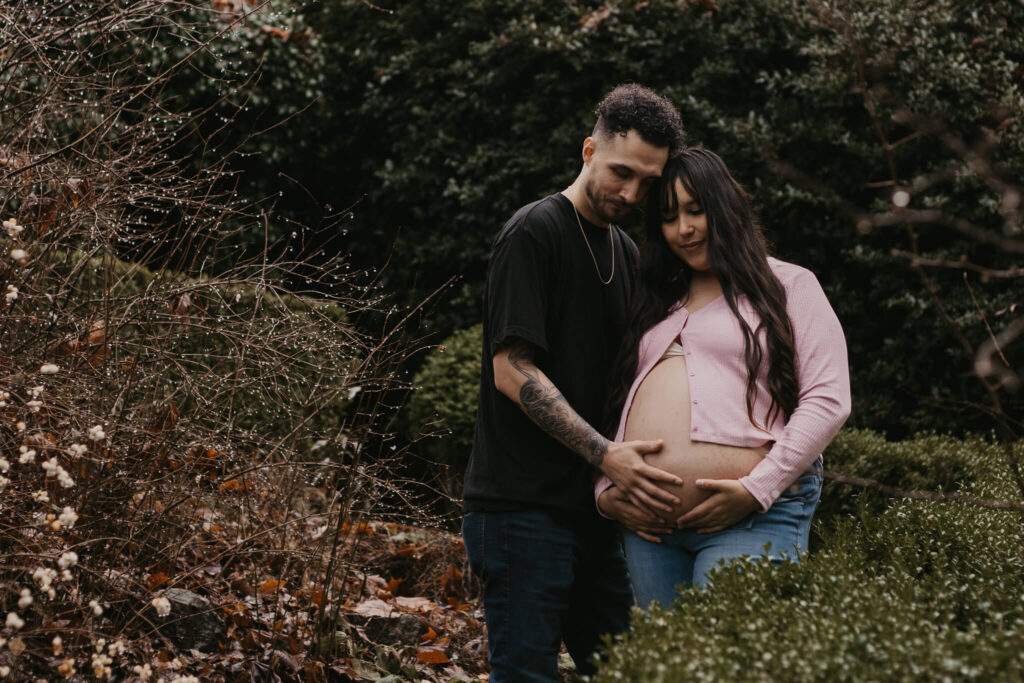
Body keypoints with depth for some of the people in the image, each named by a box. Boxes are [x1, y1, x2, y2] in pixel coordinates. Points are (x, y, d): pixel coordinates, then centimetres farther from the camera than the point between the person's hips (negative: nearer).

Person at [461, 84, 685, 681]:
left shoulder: (625, 251, 18)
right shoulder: (535, 233, -8)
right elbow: (513, 370, -15)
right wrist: (605, 454, -21)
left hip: (592, 505, 8)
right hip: (524, 503, -8)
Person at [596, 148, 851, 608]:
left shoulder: (790, 286, 9)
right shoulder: (655, 303, 24)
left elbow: (828, 400, -1)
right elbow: (617, 408, 23)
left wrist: (758, 489, -11)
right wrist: (605, 492, 5)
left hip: (754, 517, -5)